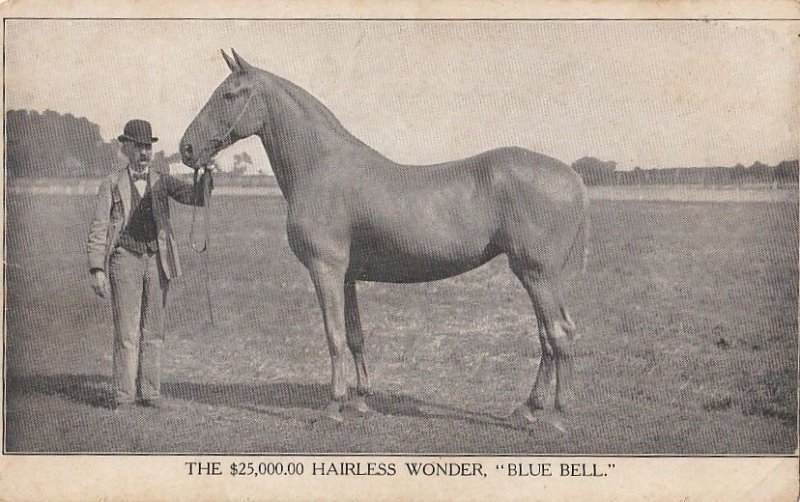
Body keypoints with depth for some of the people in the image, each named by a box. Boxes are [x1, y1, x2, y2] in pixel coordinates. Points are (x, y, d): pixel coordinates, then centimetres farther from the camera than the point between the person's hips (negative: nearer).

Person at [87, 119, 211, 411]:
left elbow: (197, 198, -2)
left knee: (153, 330, 7)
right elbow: (98, 228, 2)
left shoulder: (162, 181, 9)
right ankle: (124, 395, 5)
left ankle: (150, 392, 15)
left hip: (157, 261, 2)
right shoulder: (112, 184, 4)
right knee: (126, 332, -2)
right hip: (125, 259, -2)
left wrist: (205, 176, -22)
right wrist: (96, 269, -6)